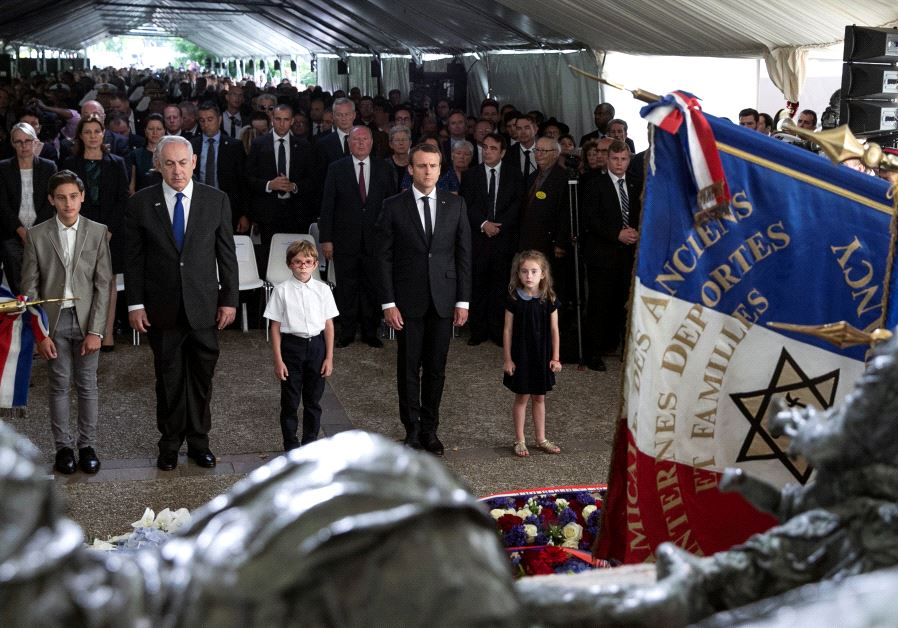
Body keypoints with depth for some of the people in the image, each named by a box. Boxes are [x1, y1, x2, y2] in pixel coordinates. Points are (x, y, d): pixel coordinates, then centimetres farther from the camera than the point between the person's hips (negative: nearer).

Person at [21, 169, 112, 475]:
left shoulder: (97, 232, -1)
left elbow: (103, 285, -3)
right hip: (53, 320, 0)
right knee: (59, 386, 6)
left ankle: (87, 445, 17)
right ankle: (63, 446, 16)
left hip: (86, 319, 0)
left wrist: (95, 330, -8)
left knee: (87, 385, 6)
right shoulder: (37, 235, -1)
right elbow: (30, 287, 0)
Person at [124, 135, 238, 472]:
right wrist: (135, 304, -3)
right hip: (162, 308, 0)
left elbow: (226, 253, 3)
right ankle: (170, 444, 24)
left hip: (203, 305, 0)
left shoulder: (216, 200, -1)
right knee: (168, 380, 10)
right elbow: (134, 258, 1)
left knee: (202, 378, 9)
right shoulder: (141, 203, -2)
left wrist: (229, 299, 0)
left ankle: (199, 441, 23)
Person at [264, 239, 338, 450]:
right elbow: (275, 327, -3)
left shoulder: (323, 289, 1)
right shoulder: (282, 290, -5)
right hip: (291, 345, -2)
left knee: (313, 399, 10)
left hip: (316, 345, 2)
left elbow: (329, 325, 4)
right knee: (290, 400, 6)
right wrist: (278, 360, -6)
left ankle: (310, 442, 23)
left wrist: (329, 357, 2)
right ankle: (291, 444, 18)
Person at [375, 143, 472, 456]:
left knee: (436, 367, 7)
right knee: (409, 367, 4)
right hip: (408, 300, -2)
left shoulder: (455, 204, 5)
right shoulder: (393, 206, -2)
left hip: (443, 300, 2)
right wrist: (388, 303, -7)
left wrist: (463, 300, 1)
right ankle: (412, 430, 16)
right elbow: (384, 257, -2)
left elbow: (464, 254, 6)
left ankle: (429, 428, 19)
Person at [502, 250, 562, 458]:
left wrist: (555, 357, 0)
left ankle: (541, 439, 25)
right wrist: (507, 358, -6)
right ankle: (520, 440, 17)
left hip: (542, 355, 2)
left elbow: (554, 330, 1)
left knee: (539, 397, 14)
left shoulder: (548, 300, -4)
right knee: (522, 397, 6)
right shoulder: (514, 300, -9)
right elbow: (508, 330, -5)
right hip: (520, 355, -2)